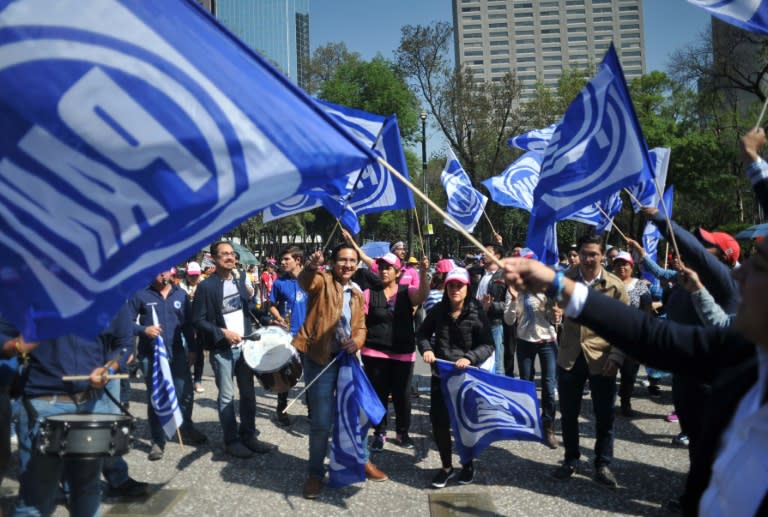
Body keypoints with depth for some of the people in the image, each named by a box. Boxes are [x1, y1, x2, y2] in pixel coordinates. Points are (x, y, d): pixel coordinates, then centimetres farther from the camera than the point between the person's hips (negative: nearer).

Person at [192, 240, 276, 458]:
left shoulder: (239, 281, 9)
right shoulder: (206, 286, -12)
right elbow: (198, 320, -13)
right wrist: (222, 332, -20)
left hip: (245, 346, 6)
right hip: (222, 350, -6)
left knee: (248, 393, 12)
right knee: (227, 396, 3)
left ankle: (248, 436, 23)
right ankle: (231, 440, 16)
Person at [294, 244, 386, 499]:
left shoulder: (356, 293, 13)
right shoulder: (322, 281, -6)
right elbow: (306, 282, -30)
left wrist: (357, 341, -7)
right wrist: (310, 267, -54)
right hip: (321, 360, -6)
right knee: (321, 421, -2)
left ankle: (361, 460, 35)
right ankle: (315, 472, 18)